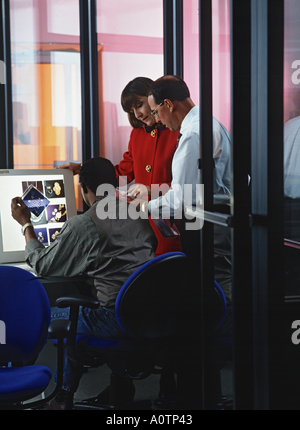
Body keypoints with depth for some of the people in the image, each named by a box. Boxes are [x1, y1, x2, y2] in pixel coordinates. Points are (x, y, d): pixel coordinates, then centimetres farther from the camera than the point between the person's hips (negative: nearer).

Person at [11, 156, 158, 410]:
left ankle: (66, 396, 29)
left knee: (53, 316, 19)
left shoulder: (81, 225, -11)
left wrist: (26, 224, 14)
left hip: (118, 321, -6)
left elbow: (43, 266, 0)